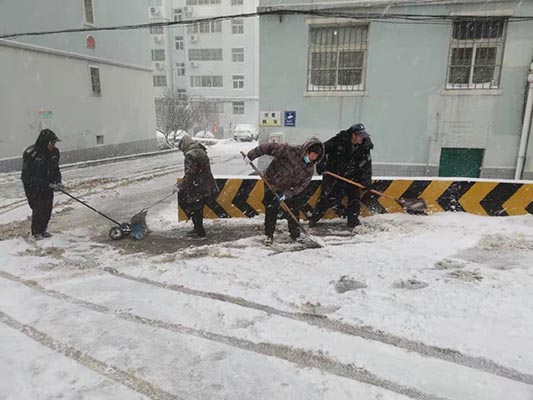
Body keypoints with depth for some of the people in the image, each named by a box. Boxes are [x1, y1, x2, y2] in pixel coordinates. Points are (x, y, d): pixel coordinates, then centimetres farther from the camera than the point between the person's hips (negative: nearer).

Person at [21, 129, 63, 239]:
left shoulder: (54, 152, -7)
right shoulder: (30, 154, -26)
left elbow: (55, 169, 6)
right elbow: (30, 176, -23)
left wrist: (58, 182, -10)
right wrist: (49, 185, -27)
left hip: (47, 184, 6)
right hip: (32, 184, -5)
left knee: (48, 206, 4)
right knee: (37, 208, -6)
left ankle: (43, 230, 22)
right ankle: (36, 232, 12)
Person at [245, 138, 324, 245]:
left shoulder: (310, 169, -13)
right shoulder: (290, 151, -28)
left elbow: (301, 186, -14)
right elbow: (269, 147, -29)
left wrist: (286, 194, -25)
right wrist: (251, 155, -31)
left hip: (288, 189, 4)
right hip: (271, 185, -4)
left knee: (293, 209, 8)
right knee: (271, 210, -4)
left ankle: (295, 233, 27)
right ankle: (268, 235, 11)